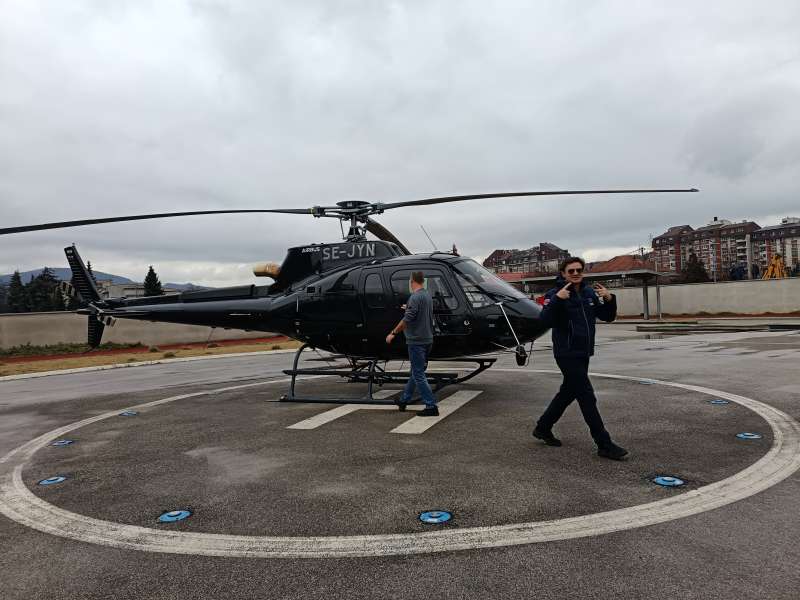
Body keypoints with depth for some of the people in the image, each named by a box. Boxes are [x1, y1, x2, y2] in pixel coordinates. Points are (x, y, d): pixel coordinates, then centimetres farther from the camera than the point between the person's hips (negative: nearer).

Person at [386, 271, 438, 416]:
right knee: (416, 371, 18)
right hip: (427, 339, 10)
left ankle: (431, 406, -6)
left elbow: (407, 319, -23)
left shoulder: (415, 297, -18)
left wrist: (393, 333, -13)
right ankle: (405, 399, 32)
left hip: (416, 341, -10)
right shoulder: (427, 296, 11)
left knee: (418, 375, -5)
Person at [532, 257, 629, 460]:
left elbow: (607, 316, 11)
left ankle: (542, 428, 34)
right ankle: (604, 445, 0)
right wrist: (557, 299, -33)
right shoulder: (555, 294, -10)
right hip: (567, 354, -8)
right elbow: (546, 320, -22)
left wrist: (609, 299, -7)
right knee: (587, 397, -7)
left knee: (568, 392, 18)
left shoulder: (589, 293, 10)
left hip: (583, 353, 8)